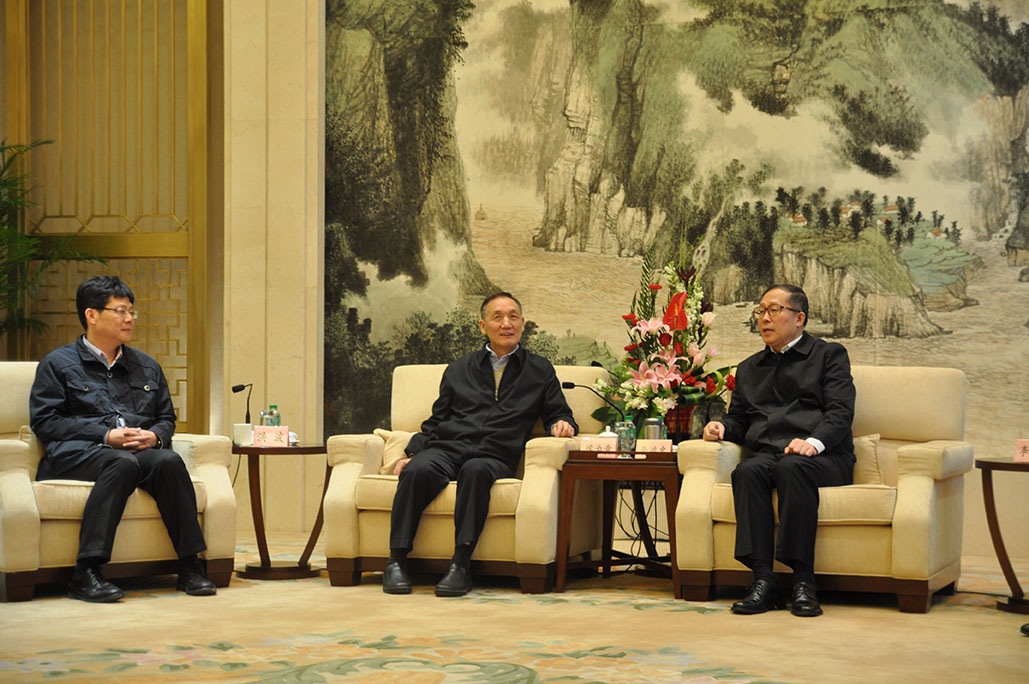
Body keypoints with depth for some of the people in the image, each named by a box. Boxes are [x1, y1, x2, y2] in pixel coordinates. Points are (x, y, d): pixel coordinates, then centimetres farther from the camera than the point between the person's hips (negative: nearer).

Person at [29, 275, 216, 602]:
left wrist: (154, 436, 0)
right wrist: (106, 435, -10)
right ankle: (85, 573, -43)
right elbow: (44, 421, 1)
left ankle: (190, 567, -31)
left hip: (141, 451, 4)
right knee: (122, 463, -38)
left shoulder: (147, 367, 27)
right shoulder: (57, 364, 12)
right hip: (77, 454, -4)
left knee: (169, 460, -32)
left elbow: (167, 418, 27)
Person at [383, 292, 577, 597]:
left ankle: (461, 564, -42)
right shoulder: (459, 369, 26)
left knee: (475, 471, -39)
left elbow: (558, 414, 20)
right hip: (446, 448, 2)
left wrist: (562, 424, -5)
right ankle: (397, 561, -30)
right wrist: (411, 453, 8)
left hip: (494, 457, -2)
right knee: (417, 471, -33)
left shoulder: (540, 371, 23)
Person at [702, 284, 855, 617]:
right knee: (747, 471, -32)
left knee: (791, 467, -38)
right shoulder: (749, 368, 31)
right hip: (766, 454, 4)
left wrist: (814, 442, -19)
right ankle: (763, 581, -39)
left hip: (822, 457, -3)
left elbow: (840, 412, 0)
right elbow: (739, 420, 29)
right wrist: (721, 427, 4)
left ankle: (804, 581, -39)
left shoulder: (829, 355, 14)